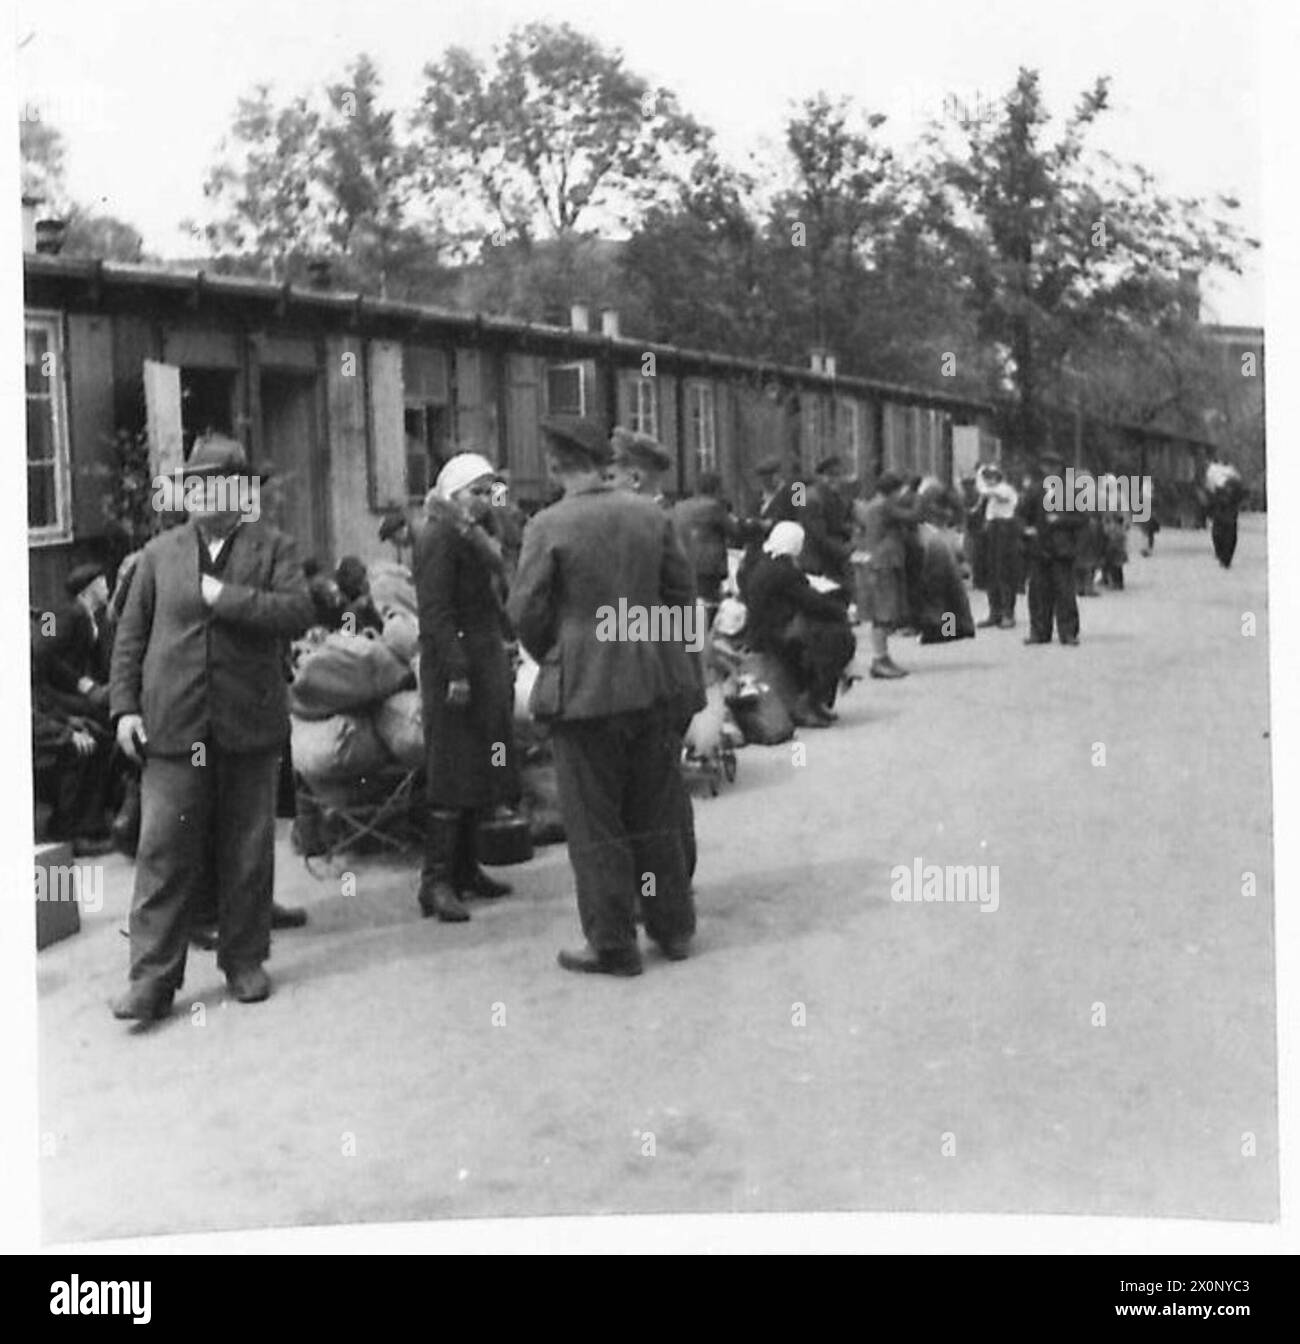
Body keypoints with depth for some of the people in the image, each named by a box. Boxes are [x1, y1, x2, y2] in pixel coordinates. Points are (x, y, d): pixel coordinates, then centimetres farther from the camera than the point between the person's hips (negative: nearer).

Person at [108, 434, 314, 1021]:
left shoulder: (274, 548, 6)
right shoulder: (159, 553, 11)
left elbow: (298, 613, -10)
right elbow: (131, 636, 11)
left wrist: (226, 596, -14)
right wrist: (125, 706, 2)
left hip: (250, 728, -1)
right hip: (173, 728, 1)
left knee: (248, 853, 7)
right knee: (164, 853, -3)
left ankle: (245, 961, 21)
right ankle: (152, 978, 1)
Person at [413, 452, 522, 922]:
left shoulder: (475, 539, 18)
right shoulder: (439, 539, -12)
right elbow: (436, 611, -19)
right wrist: (456, 671, -24)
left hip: (486, 667, 9)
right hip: (455, 668, -9)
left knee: (476, 774, 13)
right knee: (454, 775, -9)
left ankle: (465, 869, 21)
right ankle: (436, 881, -8)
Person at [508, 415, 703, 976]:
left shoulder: (548, 526, -12)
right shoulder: (651, 515, 2)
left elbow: (526, 611, -10)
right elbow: (682, 593, 5)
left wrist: (551, 658, 9)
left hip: (584, 688, -5)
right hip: (655, 683, 5)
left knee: (596, 824, 5)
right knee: (656, 813, 16)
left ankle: (613, 945, 10)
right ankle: (673, 927, 25)